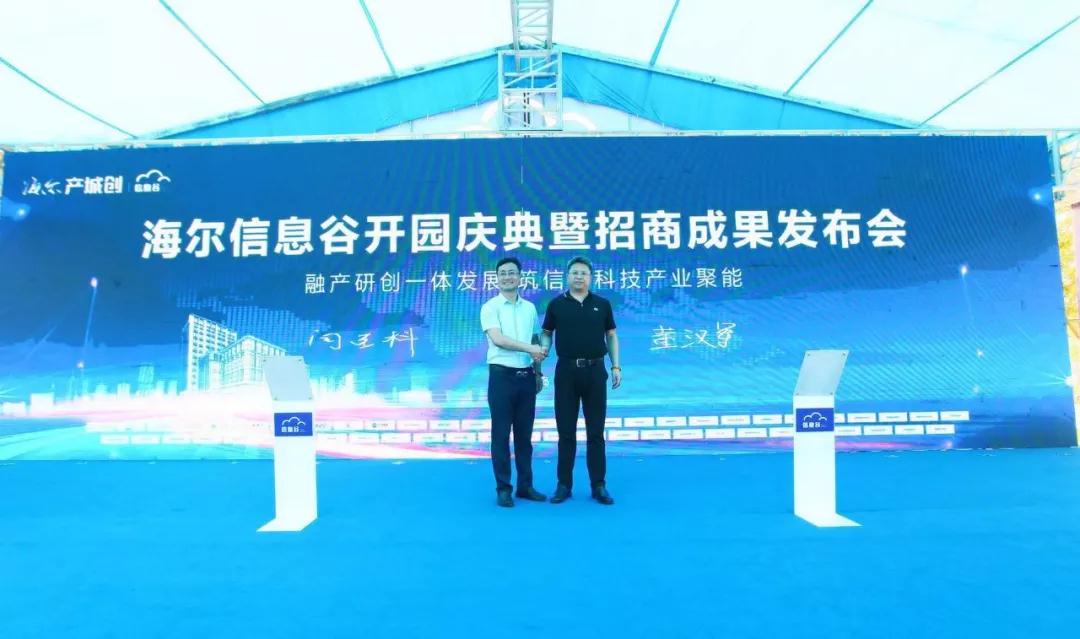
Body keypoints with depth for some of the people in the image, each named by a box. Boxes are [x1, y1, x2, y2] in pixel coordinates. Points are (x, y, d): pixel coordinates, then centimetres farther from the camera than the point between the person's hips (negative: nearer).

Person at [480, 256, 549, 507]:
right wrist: (530, 348, -21)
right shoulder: (490, 307, -3)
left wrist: (538, 371, 8)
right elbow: (498, 340, -16)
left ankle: (525, 485, 21)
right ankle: (503, 488, 12)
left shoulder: (530, 308, 12)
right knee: (501, 434, 2)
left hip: (526, 376, 5)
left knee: (525, 434, 11)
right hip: (502, 375, -4)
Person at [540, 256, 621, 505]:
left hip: (595, 370, 1)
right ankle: (564, 484, 15)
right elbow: (547, 333, 9)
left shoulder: (602, 304, 6)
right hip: (566, 370, 0)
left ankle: (599, 485, 14)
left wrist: (616, 366, 3)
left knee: (595, 431, 5)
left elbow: (611, 336, 10)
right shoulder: (556, 304, 3)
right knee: (566, 431, 5)